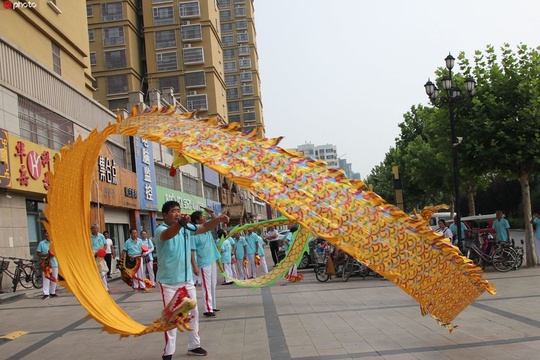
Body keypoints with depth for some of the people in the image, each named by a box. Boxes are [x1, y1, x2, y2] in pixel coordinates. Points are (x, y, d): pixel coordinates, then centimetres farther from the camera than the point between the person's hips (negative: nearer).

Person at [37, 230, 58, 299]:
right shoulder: (41, 243, 1)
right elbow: (38, 253, 1)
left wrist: (54, 254, -9)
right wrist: (46, 255, -15)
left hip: (54, 263, 3)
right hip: (46, 263, -3)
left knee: (54, 279, 7)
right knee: (46, 278, -7)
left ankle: (52, 293, 17)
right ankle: (46, 294, -7)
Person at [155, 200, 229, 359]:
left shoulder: (187, 227, 2)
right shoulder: (161, 230, -17)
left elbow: (205, 227, 2)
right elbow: (168, 234, -40)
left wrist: (218, 219, -18)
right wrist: (180, 223, -61)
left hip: (187, 280, 6)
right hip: (169, 282, -6)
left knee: (193, 313, 16)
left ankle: (194, 345, 31)